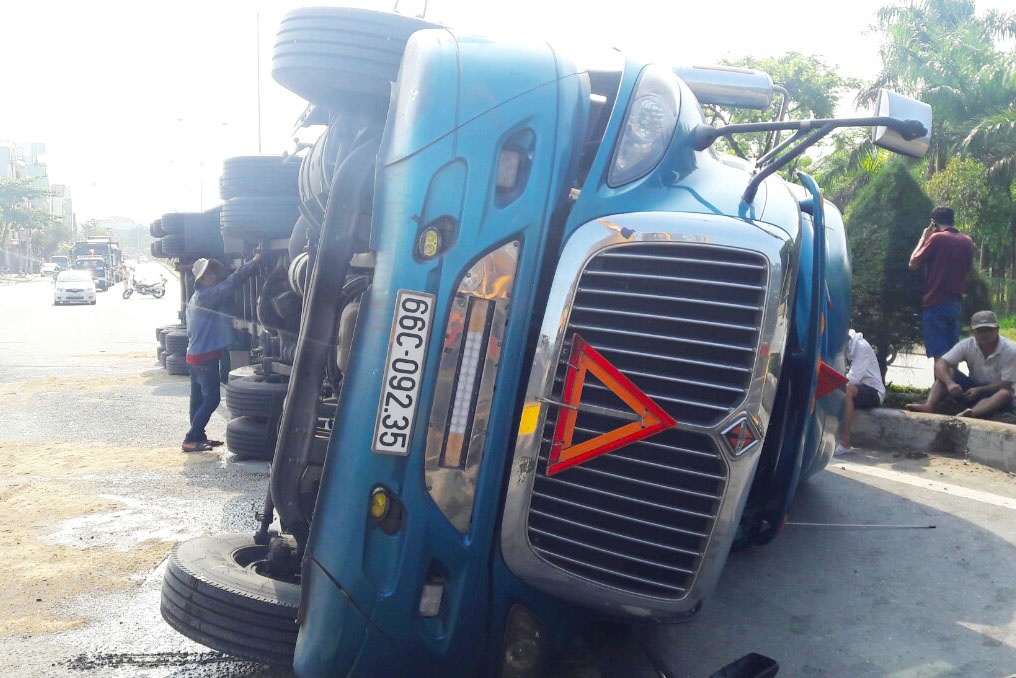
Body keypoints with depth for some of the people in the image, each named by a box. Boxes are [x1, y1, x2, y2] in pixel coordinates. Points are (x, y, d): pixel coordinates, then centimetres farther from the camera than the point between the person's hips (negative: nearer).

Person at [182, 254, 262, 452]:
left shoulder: (196, 298, 15)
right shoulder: (206, 295, -17)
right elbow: (231, 282, -23)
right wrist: (254, 262, -22)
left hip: (195, 355, 10)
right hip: (205, 357, -10)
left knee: (199, 398, 14)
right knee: (211, 399, -5)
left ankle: (198, 437, 21)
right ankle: (191, 439, -4)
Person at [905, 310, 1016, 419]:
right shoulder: (967, 345, -10)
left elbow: (1006, 384, -17)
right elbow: (940, 363, -20)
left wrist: (979, 390, -30)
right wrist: (950, 383, -38)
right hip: (972, 388, 3)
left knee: (1005, 394, -36)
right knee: (947, 372, -20)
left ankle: (971, 414, -61)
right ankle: (929, 407, -43)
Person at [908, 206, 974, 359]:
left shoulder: (937, 238, -10)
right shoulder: (967, 241, 10)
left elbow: (913, 264, -5)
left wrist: (923, 238, 4)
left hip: (935, 303, -6)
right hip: (955, 303, 6)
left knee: (939, 352, -6)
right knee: (952, 350, 13)